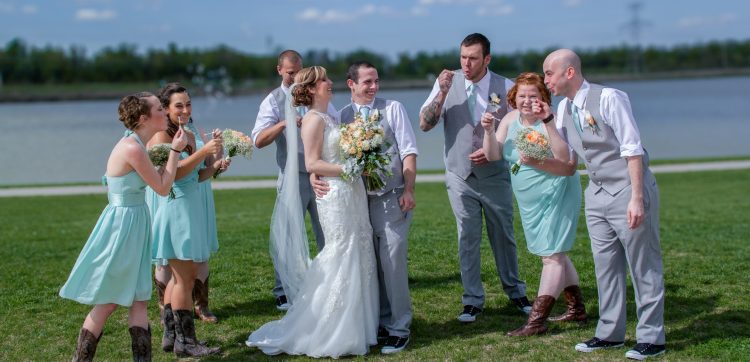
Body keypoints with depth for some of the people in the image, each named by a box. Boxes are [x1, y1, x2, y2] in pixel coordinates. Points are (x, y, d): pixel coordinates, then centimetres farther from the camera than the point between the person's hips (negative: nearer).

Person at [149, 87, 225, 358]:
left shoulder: (190, 136, 12)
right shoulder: (160, 137, -11)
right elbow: (172, 173, -21)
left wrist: (216, 165, -1)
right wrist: (203, 152, -24)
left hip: (192, 208, 9)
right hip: (174, 209, -9)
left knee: (180, 276, 12)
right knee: (186, 276, -8)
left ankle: (171, 336, 20)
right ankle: (185, 340, -2)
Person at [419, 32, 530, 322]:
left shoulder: (505, 88, -6)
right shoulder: (447, 83, -4)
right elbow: (425, 124, -9)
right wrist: (442, 93, -22)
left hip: (495, 175, 0)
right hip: (460, 176, 0)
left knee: (503, 236, 12)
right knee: (467, 240, 5)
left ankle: (515, 292, 30)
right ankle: (473, 300, 16)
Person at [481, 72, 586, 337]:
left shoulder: (552, 122, -18)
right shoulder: (510, 119, 2)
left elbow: (567, 162, -27)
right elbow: (493, 155, -4)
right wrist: (489, 131, -18)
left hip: (556, 196, -8)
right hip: (530, 202, 8)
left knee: (552, 255, -7)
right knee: (554, 253, 17)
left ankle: (536, 320, -8)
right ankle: (577, 309, 32)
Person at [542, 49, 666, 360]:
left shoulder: (608, 98, -15)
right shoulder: (564, 108, 7)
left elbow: (632, 148, -18)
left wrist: (636, 197, -21)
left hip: (627, 190, -7)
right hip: (597, 193, 7)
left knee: (643, 265, 2)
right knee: (606, 265, 11)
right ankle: (610, 333, 20)